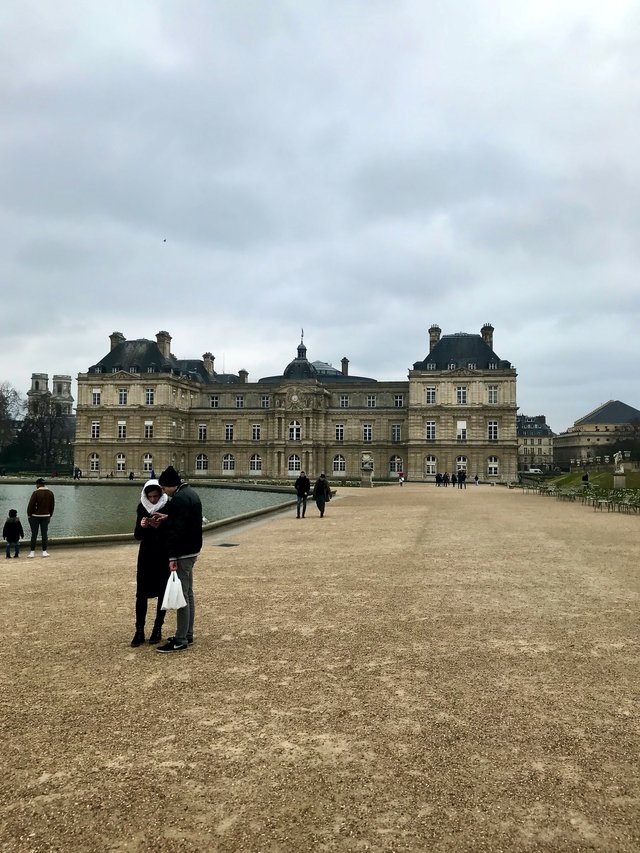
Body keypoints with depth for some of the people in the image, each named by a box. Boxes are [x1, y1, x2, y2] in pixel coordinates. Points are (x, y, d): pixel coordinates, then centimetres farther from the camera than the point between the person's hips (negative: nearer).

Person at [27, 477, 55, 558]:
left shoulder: (36, 493, -12)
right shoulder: (50, 493, 3)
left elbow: (31, 505, -11)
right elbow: (52, 505, 8)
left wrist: (29, 515, 2)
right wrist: (50, 515, 16)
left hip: (35, 516, -3)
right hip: (46, 516, 3)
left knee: (34, 534, 3)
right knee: (44, 534, 7)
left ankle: (32, 552, 5)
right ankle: (44, 552, 7)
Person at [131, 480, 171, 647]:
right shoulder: (142, 508, 0)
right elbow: (137, 536, 2)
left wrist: (159, 526, -28)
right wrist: (142, 526, -18)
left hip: (164, 556, -2)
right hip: (146, 555, 3)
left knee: (162, 593, 5)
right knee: (141, 593, -2)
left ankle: (158, 628, 17)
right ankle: (139, 631, 3)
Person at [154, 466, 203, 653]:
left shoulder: (179, 498, -20)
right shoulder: (190, 493, 13)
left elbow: (177, 530, -24)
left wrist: (172, 557, -22)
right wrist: (167, 518, 13)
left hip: (183, 553, -11)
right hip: (191, 550, 11)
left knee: (181, 595, -5)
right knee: (188, 593, 16)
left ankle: (180, 641, 0)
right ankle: (187, 635, 25)